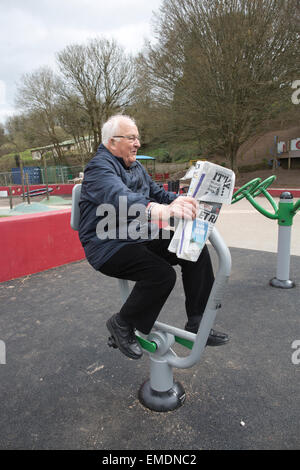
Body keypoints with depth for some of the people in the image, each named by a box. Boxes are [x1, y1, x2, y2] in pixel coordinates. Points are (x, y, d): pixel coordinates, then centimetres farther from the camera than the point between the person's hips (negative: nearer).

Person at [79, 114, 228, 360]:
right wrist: (162, 210, -52)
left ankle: (197, 325, 2)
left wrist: (187, 203, -3)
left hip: (139, 237, 9)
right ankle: (122, 324, -3)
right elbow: (120, 197, -34)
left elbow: (157, 193, 17)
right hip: (108, 246, -8)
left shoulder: (136, 167, 17)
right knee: (162, 273, -30)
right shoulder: (99, 167, -13)